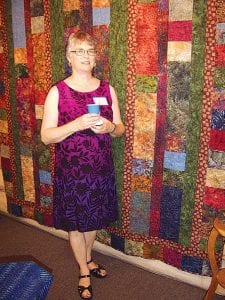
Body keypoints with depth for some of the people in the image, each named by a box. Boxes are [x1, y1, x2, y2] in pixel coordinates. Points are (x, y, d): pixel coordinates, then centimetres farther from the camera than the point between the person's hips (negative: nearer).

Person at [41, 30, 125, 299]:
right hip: (70, 172, -3)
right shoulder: (57, 92, -9)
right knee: (74, 223, 13)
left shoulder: (107, 89, 0)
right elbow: (46, 136, -12)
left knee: (94, 218, 21)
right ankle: (84, 271, 38)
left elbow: (120, 128, 6)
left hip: (101, 169, 3)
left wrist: (109, 127, -17)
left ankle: (88, 259, 48)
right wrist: (77, 124, -27)